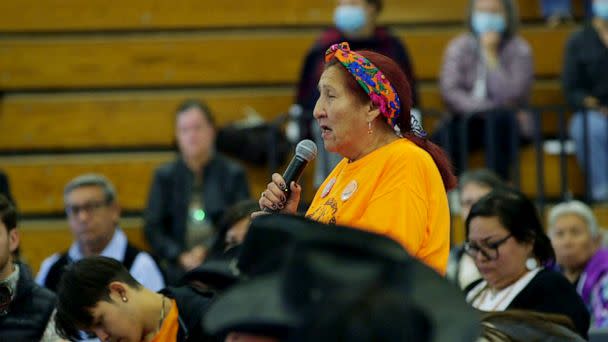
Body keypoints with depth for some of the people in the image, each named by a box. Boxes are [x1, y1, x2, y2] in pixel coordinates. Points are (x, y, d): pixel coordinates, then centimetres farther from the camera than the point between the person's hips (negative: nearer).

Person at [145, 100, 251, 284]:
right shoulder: (164, 176, 13)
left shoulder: (234, 174, 8)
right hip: (179, 271, 1)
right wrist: (181, 256, -7)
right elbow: (152, 227, 7)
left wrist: (208, 252, -10)